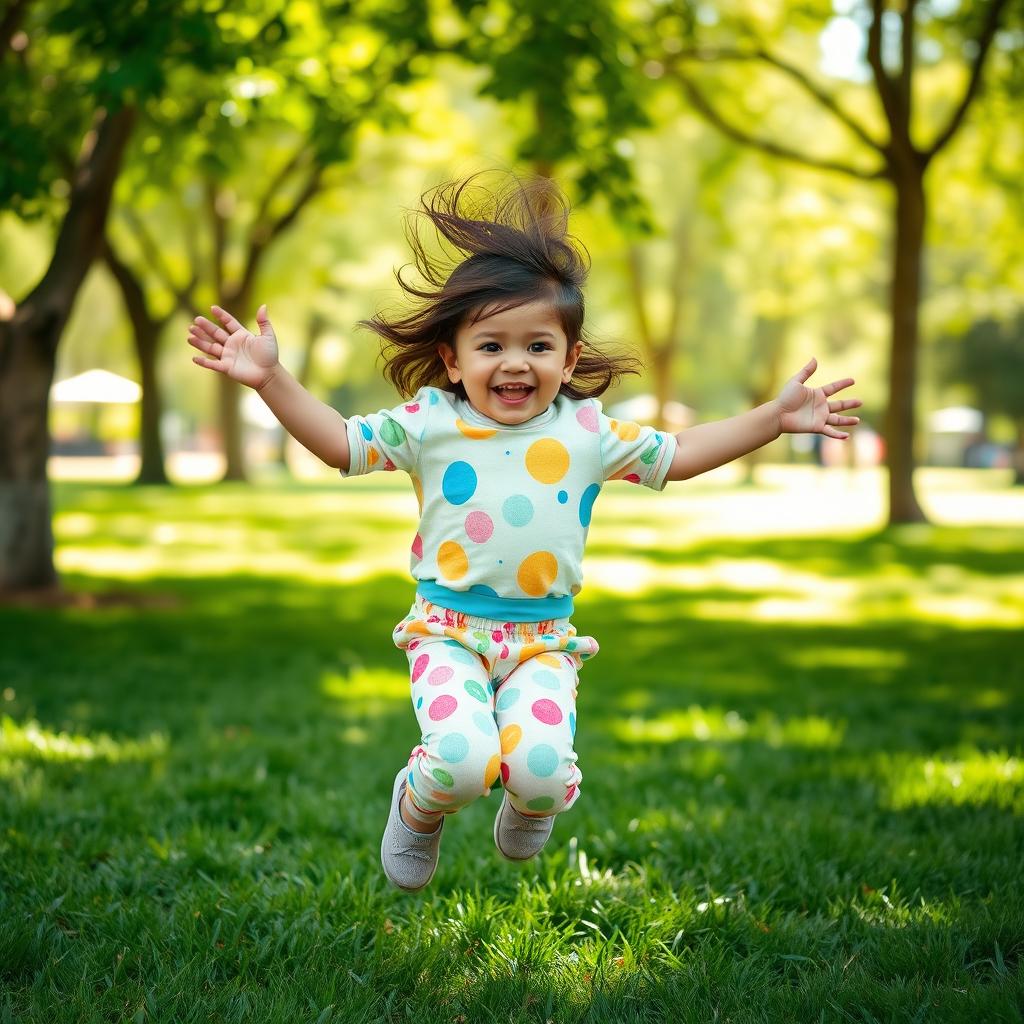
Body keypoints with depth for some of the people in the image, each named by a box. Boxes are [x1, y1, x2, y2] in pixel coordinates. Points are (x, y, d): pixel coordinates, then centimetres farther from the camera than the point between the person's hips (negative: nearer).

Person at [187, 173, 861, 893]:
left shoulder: (588, 431, 5)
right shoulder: (429, 422, -1)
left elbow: (677, 455, 13)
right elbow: (341, 444, 2)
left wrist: (774, 418, 8)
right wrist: (272, 380, -9)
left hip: (544, 638, 2)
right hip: (447, 630, -1)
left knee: (538, 764, -22)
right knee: (463, 761, -26)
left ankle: (530, 808, 19)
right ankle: (418, 808, 14)